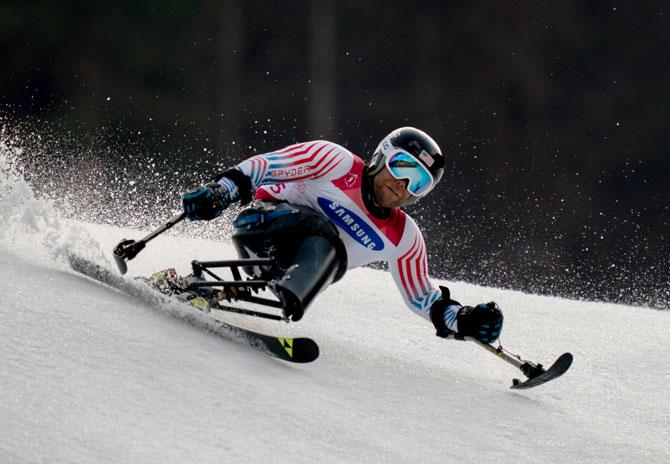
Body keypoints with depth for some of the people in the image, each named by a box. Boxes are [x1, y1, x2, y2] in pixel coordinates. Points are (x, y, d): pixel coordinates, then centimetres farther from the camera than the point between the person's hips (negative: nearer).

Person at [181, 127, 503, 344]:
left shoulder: (404, 238, 10)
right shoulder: (337, 162, -4)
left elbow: (422, 297, 17)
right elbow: (262, 167, -7)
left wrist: (463, 321, -1)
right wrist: (221, 190, -23)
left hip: (302, 268, 4)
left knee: (329, 250, -31)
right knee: (318, 226, -33)